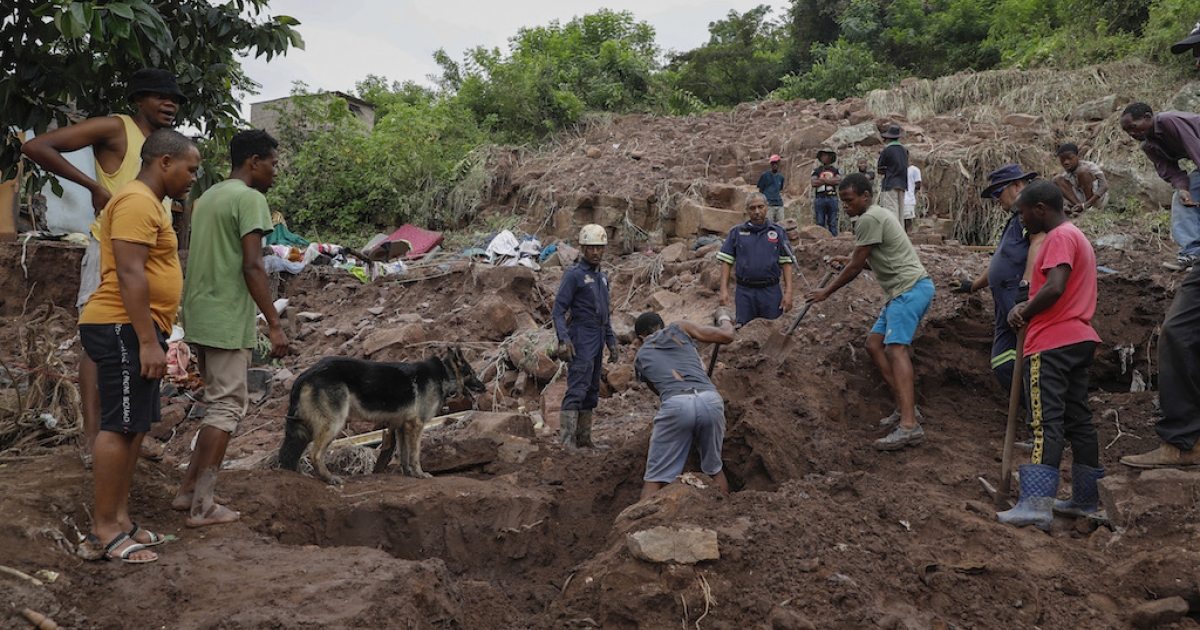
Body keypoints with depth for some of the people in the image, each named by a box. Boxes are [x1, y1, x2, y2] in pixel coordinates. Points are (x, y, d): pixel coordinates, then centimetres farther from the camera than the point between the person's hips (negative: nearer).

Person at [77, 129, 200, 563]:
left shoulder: (148, 203, 22)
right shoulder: (137, 201, -12)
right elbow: (129, 273, -20)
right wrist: (148, 342, -22)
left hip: (135, 332, 11)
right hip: (123, 330, -11)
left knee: (135, 426, 11)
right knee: (120, 426, -8)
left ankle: (120, 519, 16)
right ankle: (104, 527, -3)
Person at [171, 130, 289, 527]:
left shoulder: (208, 197, 17)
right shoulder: (249, 198, -11)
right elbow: (252, 266, -20)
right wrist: (274, 325, -17)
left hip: (198, 319, 9)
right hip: (227, 322, -9)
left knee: (221, 404, 17)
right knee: (227, 409, -2)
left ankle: (188, 491, 18)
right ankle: (202, 507, 0)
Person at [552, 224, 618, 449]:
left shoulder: (602, 277, 17)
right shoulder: (574, 275, -7)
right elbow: (558, 310, -12)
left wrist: (611, 342, 18)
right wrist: (563, 340, -22)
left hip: (597, 341, 8)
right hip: (581, 339, -8)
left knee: (592, 392, 9)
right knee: (577, 390, -15)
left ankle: (584, 441, 15)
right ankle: (567, 441, -16)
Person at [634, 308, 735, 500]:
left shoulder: (640, 358, 27)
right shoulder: (679, 328, 24)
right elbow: (727, 335, 21)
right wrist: (724, 317, 42)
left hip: (676, 405, -1)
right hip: (710, 400, 2)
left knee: (654, 478, 7)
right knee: (714, 469, 23)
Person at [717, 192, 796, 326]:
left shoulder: (778, 232, 8)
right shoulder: (736, 232, 8)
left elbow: (786, 263, 5)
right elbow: (726, 262, 5)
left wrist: (788, 292, -4)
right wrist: (724, 290, -4)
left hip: (771, 291, 0)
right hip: (745, 291, 0)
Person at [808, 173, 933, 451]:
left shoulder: (869, 219, -10)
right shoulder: (881, 214, 22)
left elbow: (856, 266, -8)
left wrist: (826, 292, 1)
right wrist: (851, 262, 35)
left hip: (910, 287, -11)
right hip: (902, 291, 11)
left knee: (896, 348, -21)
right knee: (874, 344, 10)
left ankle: (909, 426, -33)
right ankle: (906, 406, 7)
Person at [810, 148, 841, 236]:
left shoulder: (836, 170, 13)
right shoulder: (816, 170, 12)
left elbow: (838, 180, -7)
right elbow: (813, 182, -5)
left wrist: (822, 179, -5)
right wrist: (831, 181, -3)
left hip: (832, 198, 0)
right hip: (820, 198, 0)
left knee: (833, 223, 1)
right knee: (820, 223, -1)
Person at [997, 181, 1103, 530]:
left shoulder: (1060, 236, -11)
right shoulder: (1077, 236, 22)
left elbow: (1054, 288, -24)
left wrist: (1023, 314, -9)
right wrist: (1026, 306, 4)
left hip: (1052, 344, -10)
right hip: (1079, 340, 10)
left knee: (1046, 423, -14)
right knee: (1078, 420, 12)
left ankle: (1036, 505, -18)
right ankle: (1086, 501, 18)